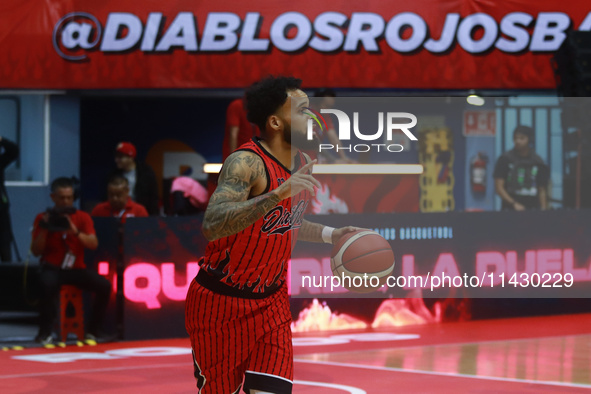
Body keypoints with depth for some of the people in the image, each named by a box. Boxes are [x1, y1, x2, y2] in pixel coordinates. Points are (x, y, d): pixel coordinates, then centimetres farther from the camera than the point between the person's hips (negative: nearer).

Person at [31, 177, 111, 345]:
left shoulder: (83, 217, 7)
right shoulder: (43, 218, 4)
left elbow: (93, 244, -7)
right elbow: (36, 251, -1)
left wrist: (76, 232, -23)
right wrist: (44, 229, -15)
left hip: (76, 268, 2)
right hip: (52, 268, -2)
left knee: (104, 285, -23)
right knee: (47, 284, -38)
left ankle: (93, 330, -7)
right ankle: (45, 332, -24)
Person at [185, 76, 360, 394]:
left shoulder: (302, 163, 3)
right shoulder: (246, 163, -23)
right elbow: (212, 225, -39)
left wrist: (330, 235, 7)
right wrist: (278, 194, -45)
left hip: (271, 300, 6)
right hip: (221, 302, -6)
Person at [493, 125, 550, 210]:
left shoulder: (538, 163, 10)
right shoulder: (505, 160, 5)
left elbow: (542, 190, 12)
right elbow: (499, 187, 1)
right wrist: (514, 203, -11)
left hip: (533, 209, 2)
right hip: (511, 209, -2)